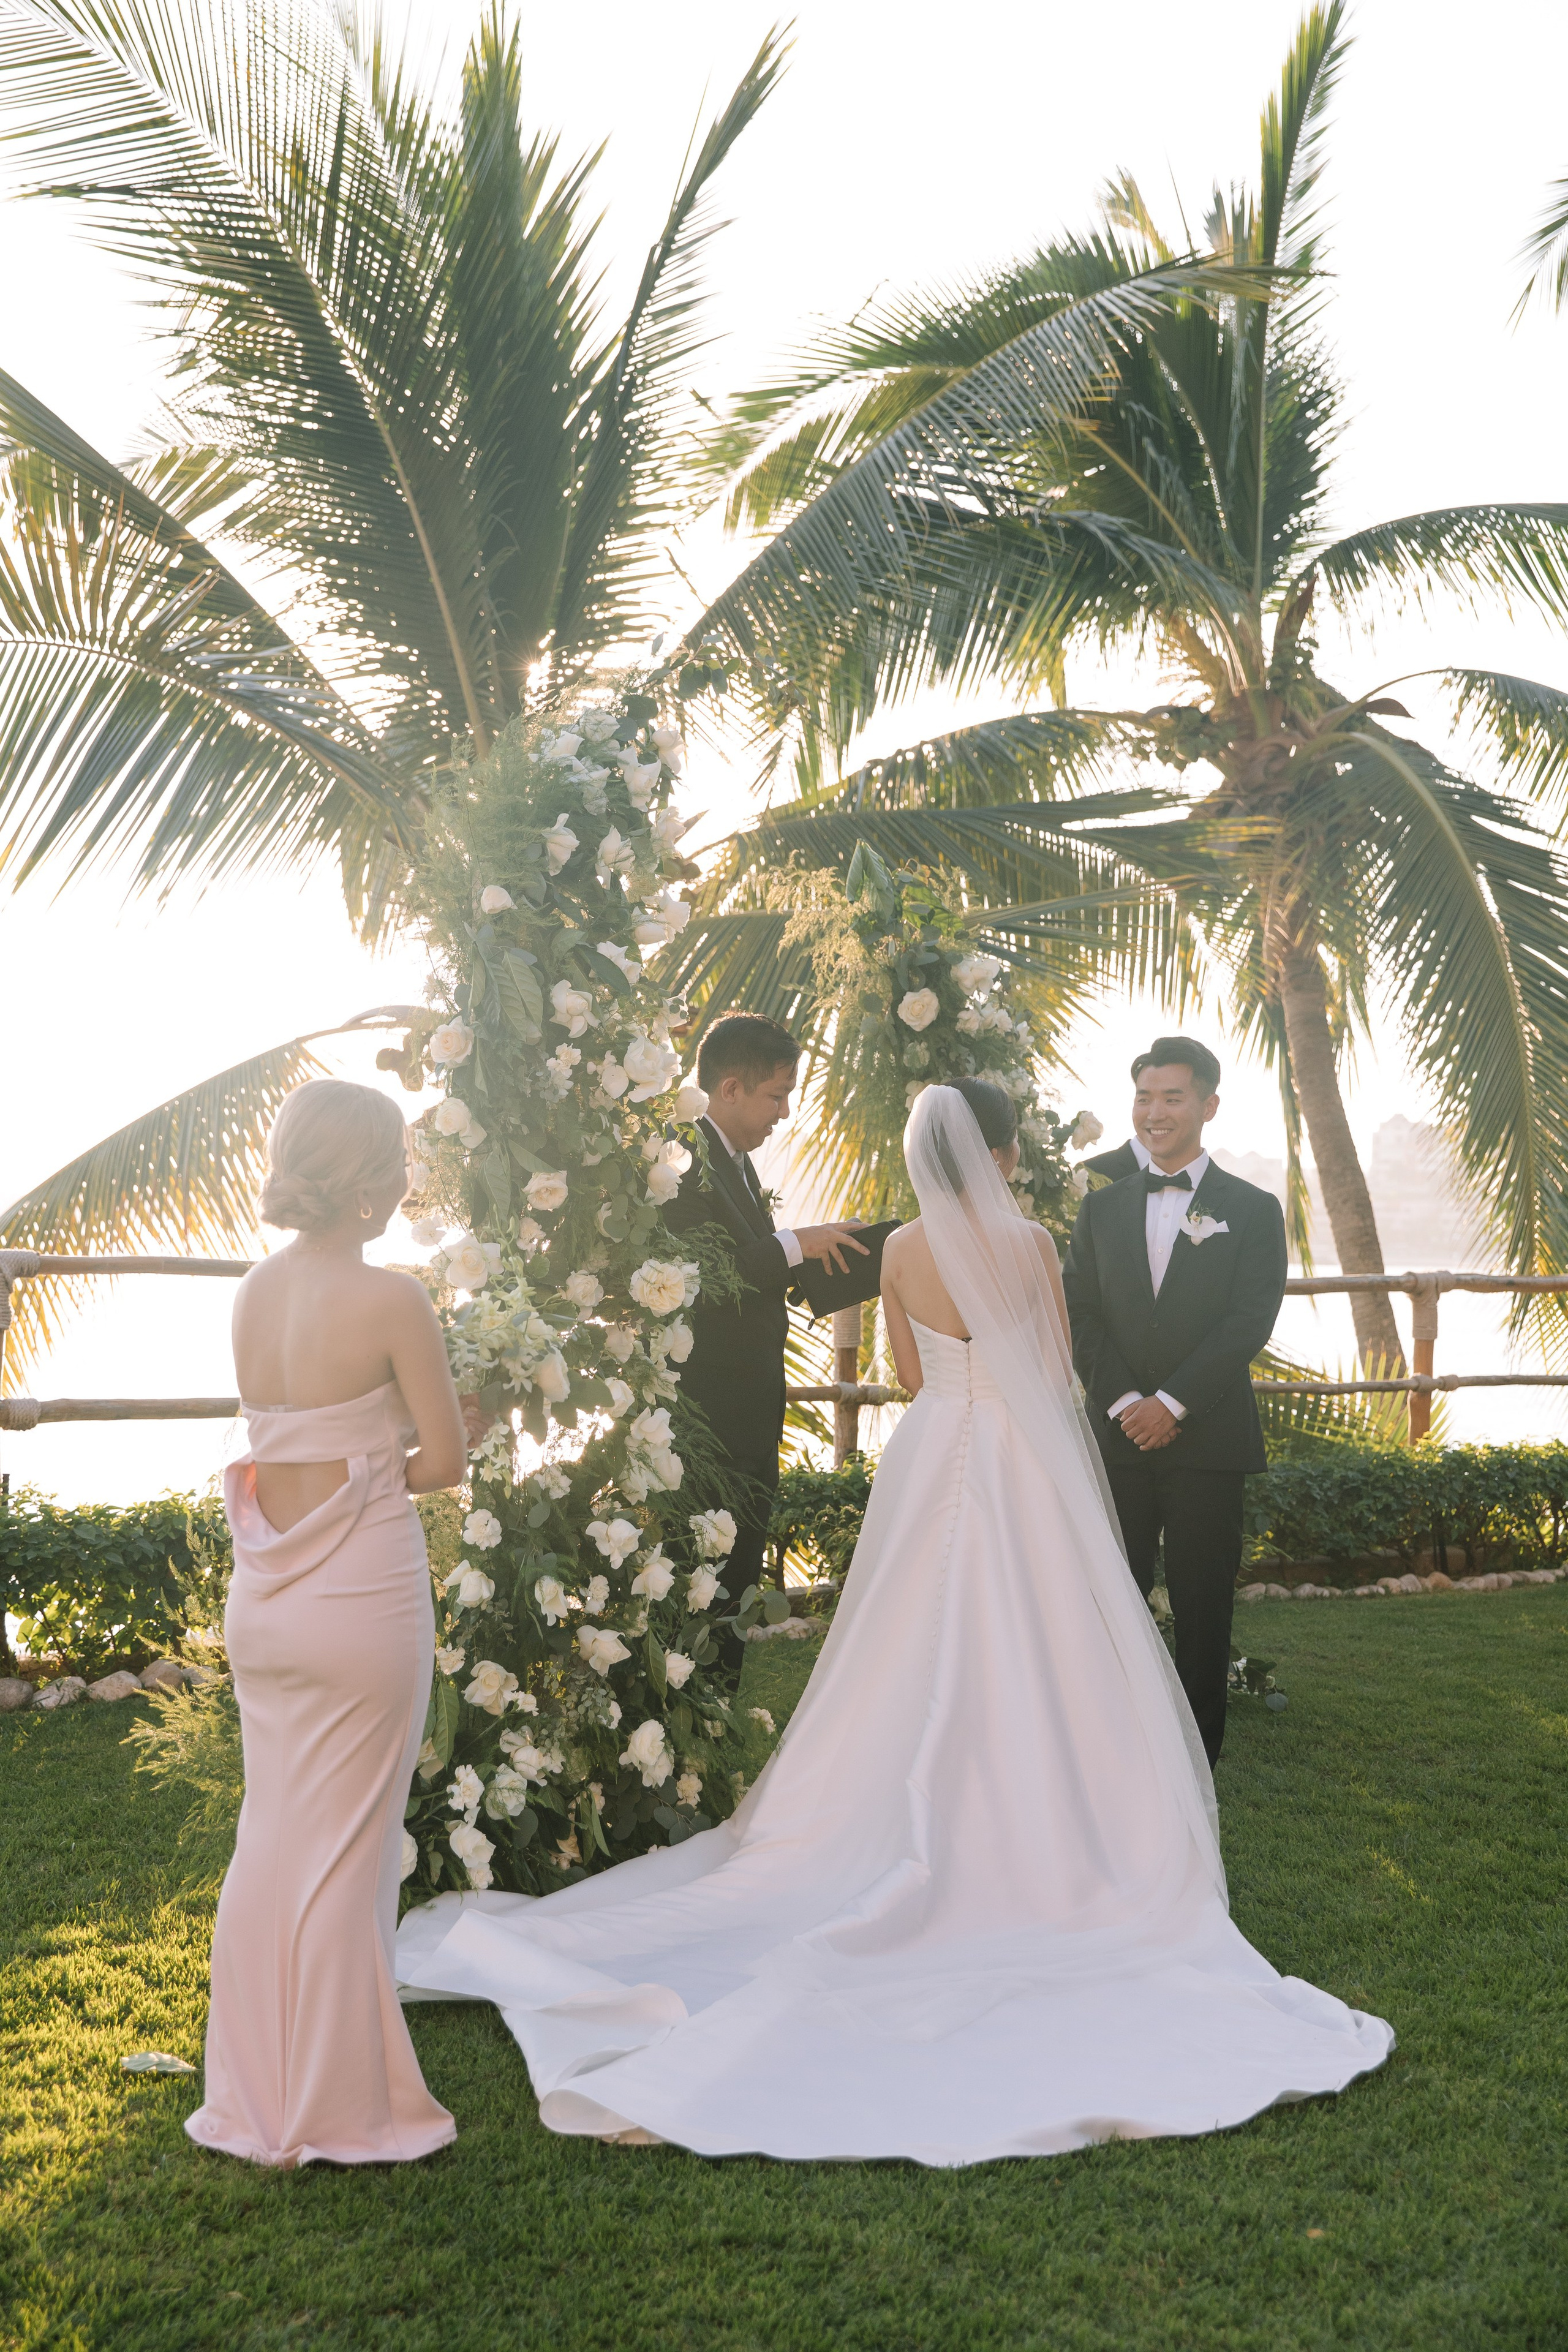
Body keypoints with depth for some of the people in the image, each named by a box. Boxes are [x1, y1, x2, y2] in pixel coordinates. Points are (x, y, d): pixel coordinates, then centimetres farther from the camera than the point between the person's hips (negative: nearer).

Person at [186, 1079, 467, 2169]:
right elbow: (445, 1458, -12)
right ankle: (338, 2107, 20)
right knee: (346, 1851, 6)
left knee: (271, 1835, 17)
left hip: (265, 1593, 6)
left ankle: (257, 2091, 30)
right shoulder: (392, 1299, -17)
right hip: (363, 1597, -6)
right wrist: (374, 1477, 4)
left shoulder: (254, 1291, 3)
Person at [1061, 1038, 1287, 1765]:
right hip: (1119, 1435, 2)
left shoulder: (1252, 1210, 3)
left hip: (1206, 1438, -2)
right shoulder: (1102, 1208, 12)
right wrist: (1123, 1402, -9)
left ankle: (1196, 1756, 18)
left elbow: (1250, 1322, -7)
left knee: (1202, 1608, 5)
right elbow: (1080, 1316, 5)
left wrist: (1173, 1402, -14)